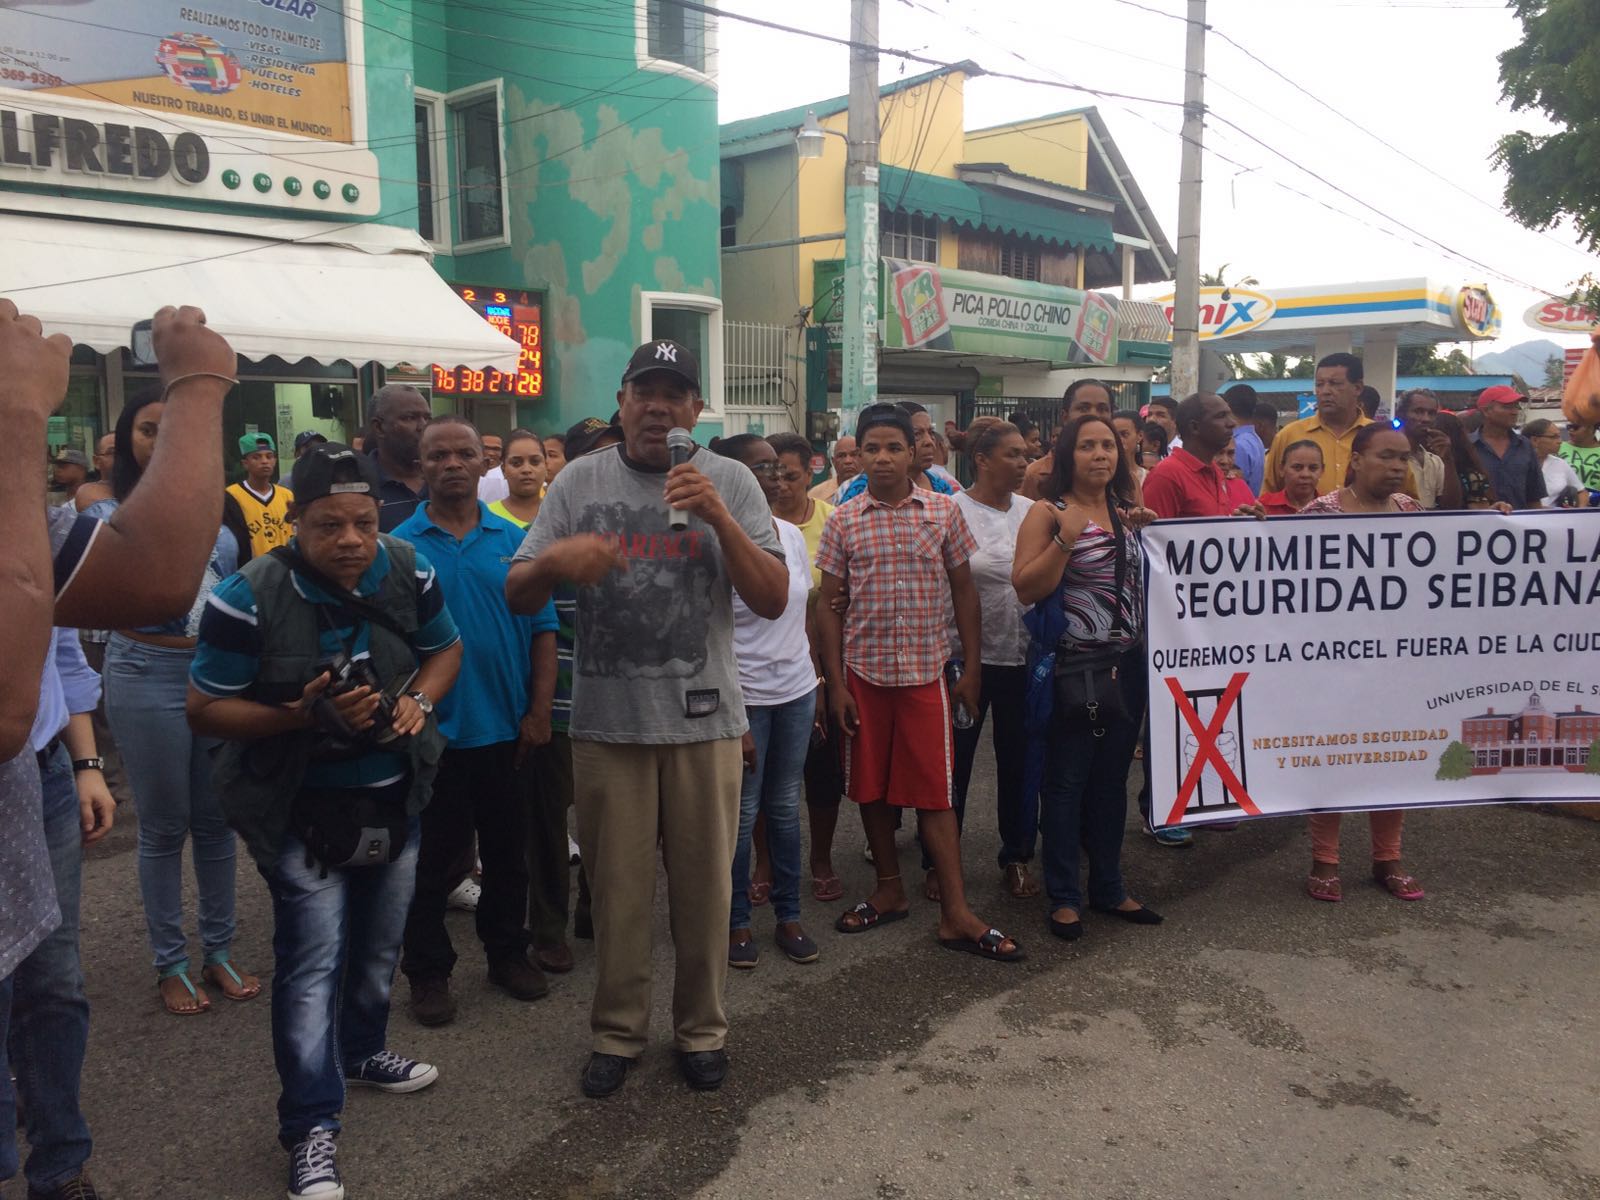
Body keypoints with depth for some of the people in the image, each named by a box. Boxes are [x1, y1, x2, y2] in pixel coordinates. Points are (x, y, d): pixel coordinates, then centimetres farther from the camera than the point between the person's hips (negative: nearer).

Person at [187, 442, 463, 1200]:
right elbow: (205, 710, -14)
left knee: (379, 946, 20)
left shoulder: (408, 572, -7)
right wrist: (304, 715, -28)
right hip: (303, 812, -5)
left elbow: (445, 649, 8)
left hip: (395, 799, 5)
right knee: (312, 962, -4)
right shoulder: (249, 598, -20)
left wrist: (419, 700, -13)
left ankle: (362, 1052, 45)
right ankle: (312, 1125, 10)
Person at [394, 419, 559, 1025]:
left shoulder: (514, 540, 2)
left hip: (508, 728, 2)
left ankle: (508, 952, 33)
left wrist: (539, 712, -4)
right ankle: (427, 970, 26)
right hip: (433, 732, -2)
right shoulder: (399, 545, -3)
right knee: (431, 859, 10)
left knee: (508, 851, 15)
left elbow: (543, 630, 2)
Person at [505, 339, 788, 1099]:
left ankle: (701, 1029, 30)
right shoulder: (580, 481, 4)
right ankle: (617, 1031, 30)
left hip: (704, 719, 0)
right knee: (617, 888, 11)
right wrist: (552, 561, -20)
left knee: (703, 886, 11)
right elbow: (517, 598, 3)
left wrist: (719, 517, -18)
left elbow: (773, 600, -5)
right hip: (607, 718, 1)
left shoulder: (729, 482, 2)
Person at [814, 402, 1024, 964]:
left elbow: (964, 591, 6)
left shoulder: (944, 511, 1)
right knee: (871, 787, 10)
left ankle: (956, 914, 5)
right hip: (864, 671, 1)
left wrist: (972, 668, 2)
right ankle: (890, 890, 27)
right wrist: (835, 683, -2)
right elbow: (828, 603, 3)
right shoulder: (843, 521, 1)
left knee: (935, 791, 0)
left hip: (926, 670, -1)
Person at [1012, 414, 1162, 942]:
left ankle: (1108, 887, 27)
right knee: (1066, 782, 2)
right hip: (1073, 669, -6)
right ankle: (1064, 897, 14)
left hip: (1127, 665, 6)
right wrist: (1066, 538, -24)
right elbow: (1026, 587, -15)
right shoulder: (1048, 513, -6)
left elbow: (1145, 580, 19)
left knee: (1112, 779, 15)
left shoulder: (1126, 510, 11)